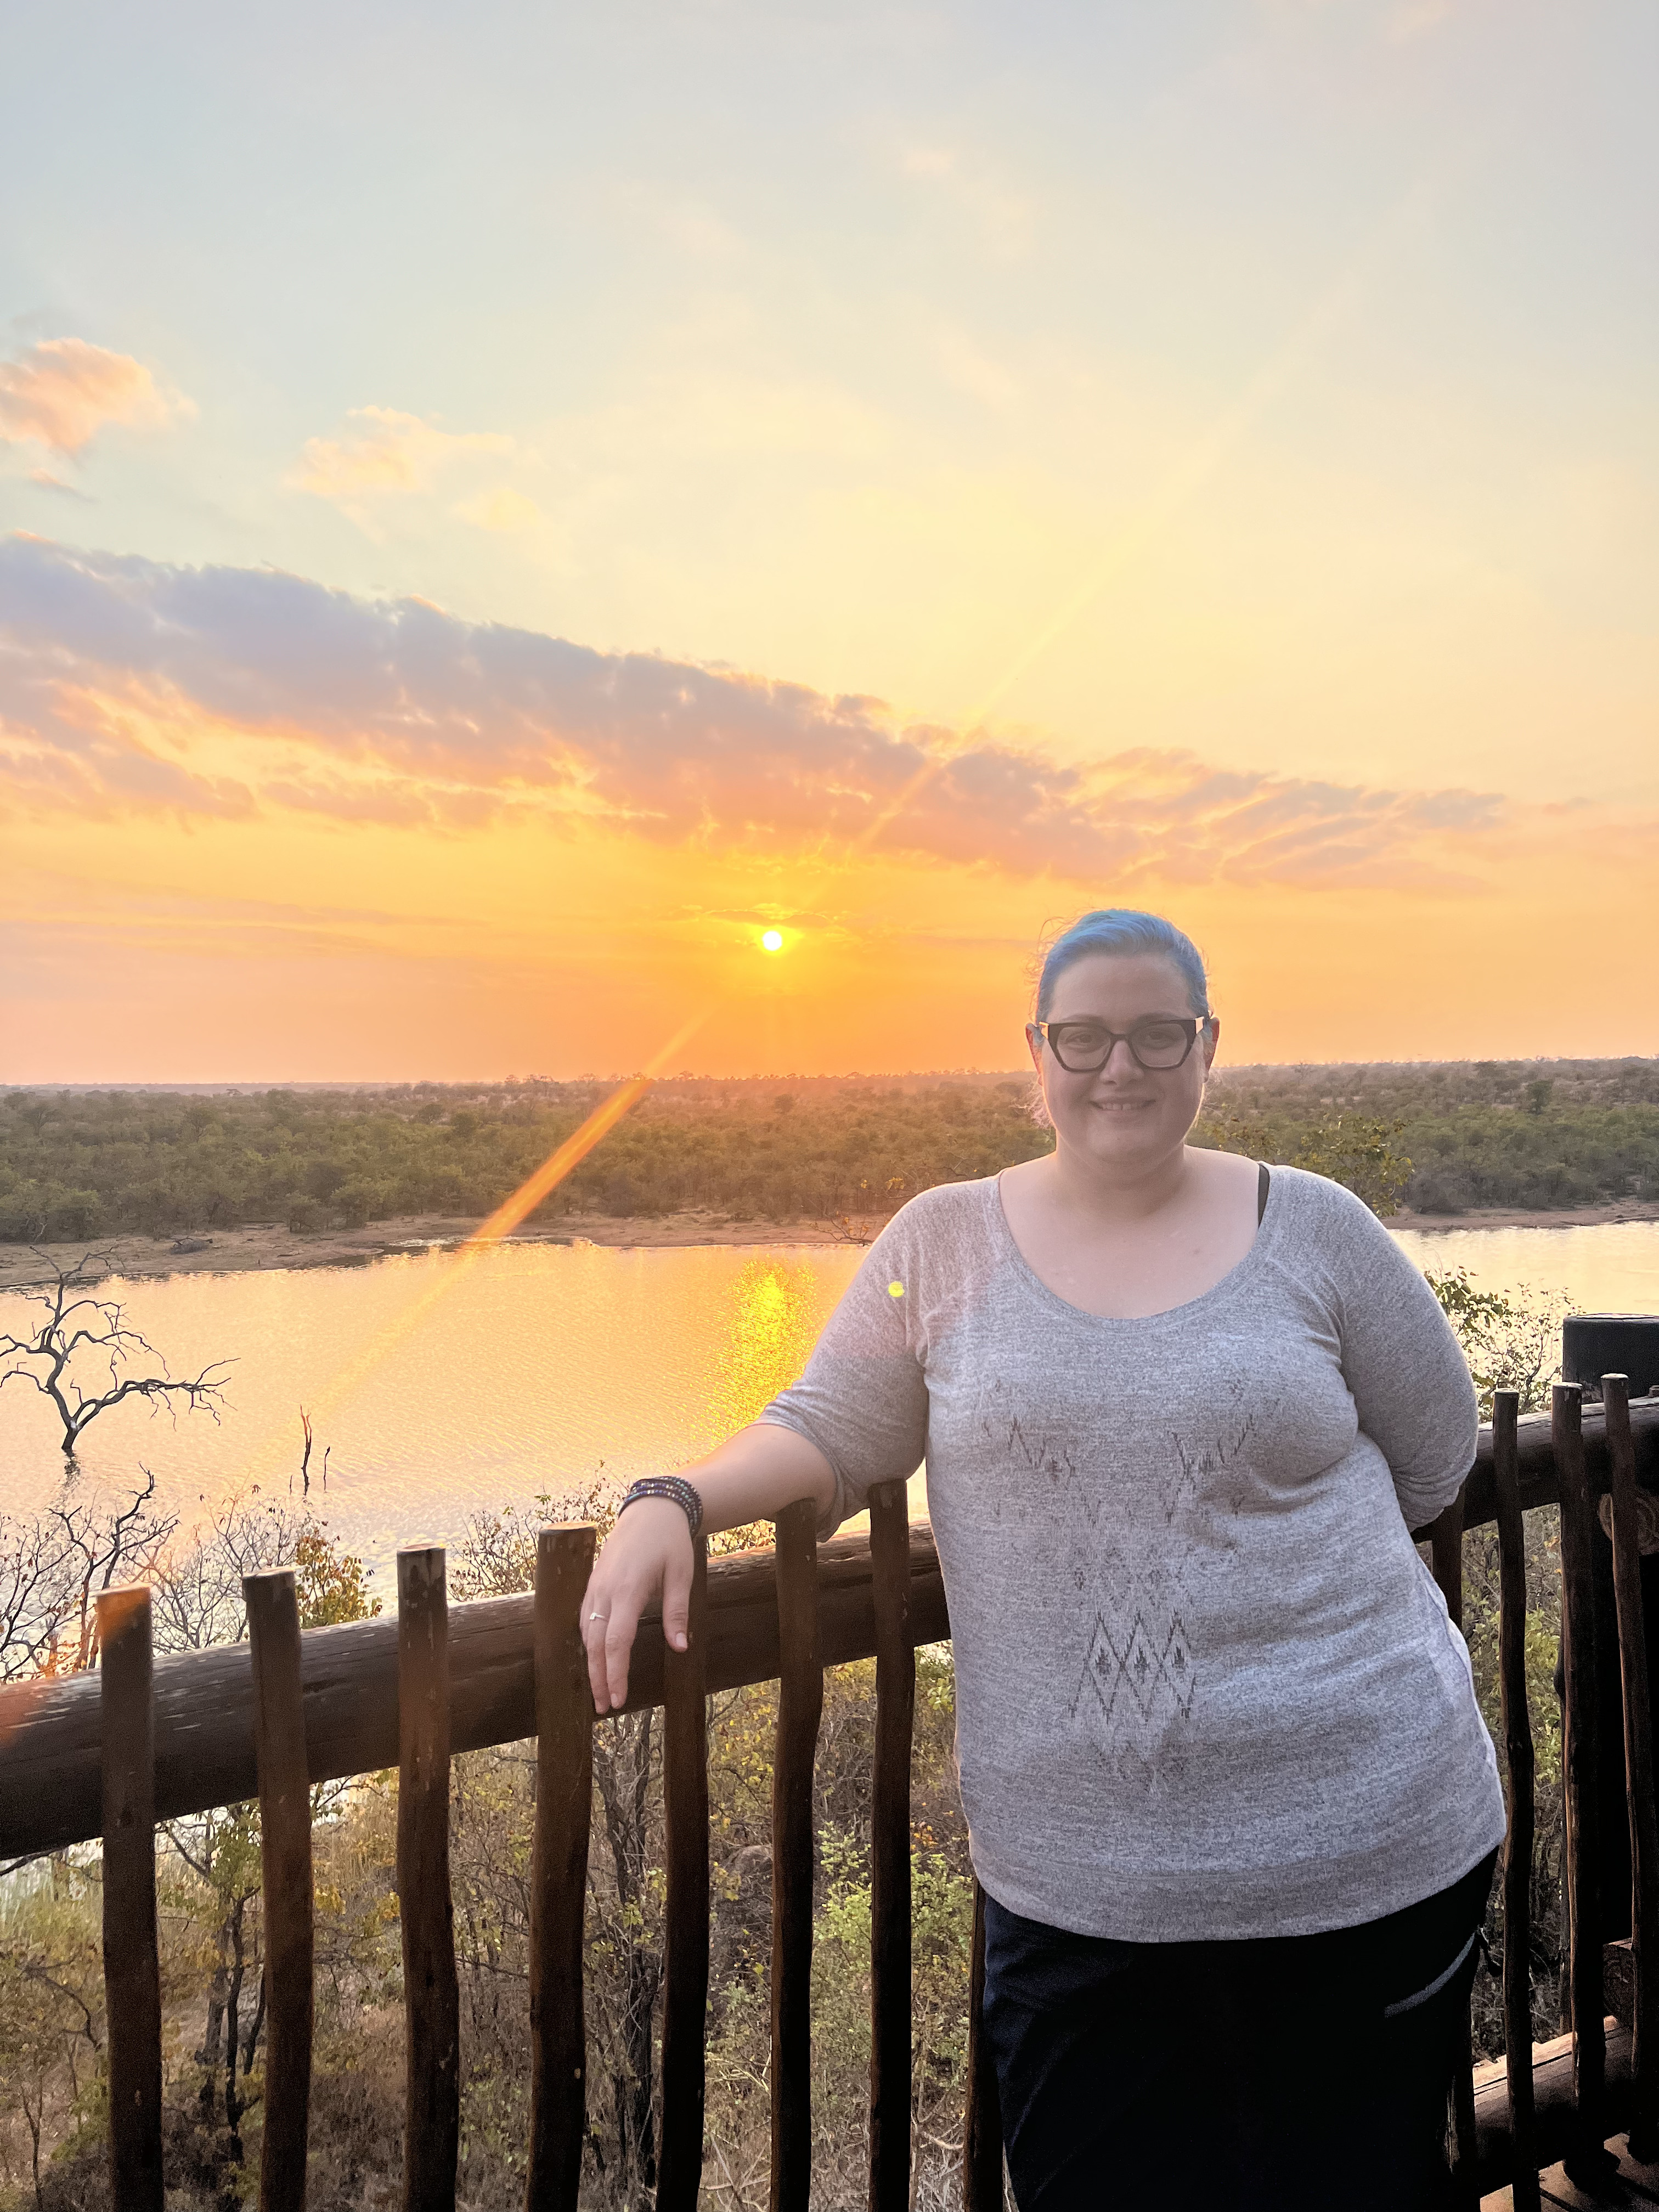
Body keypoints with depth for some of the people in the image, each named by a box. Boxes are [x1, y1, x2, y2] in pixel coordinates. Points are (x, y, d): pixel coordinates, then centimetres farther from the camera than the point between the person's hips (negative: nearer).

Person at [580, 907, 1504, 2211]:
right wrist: (675, 1503, -14)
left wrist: (1263, 1551, 6)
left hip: (1365, 1851, 1)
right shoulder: (943, 1243, 0)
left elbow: (1435, 1461, 10)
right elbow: (828, 1435, 3)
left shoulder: (1314, 1230, 0)